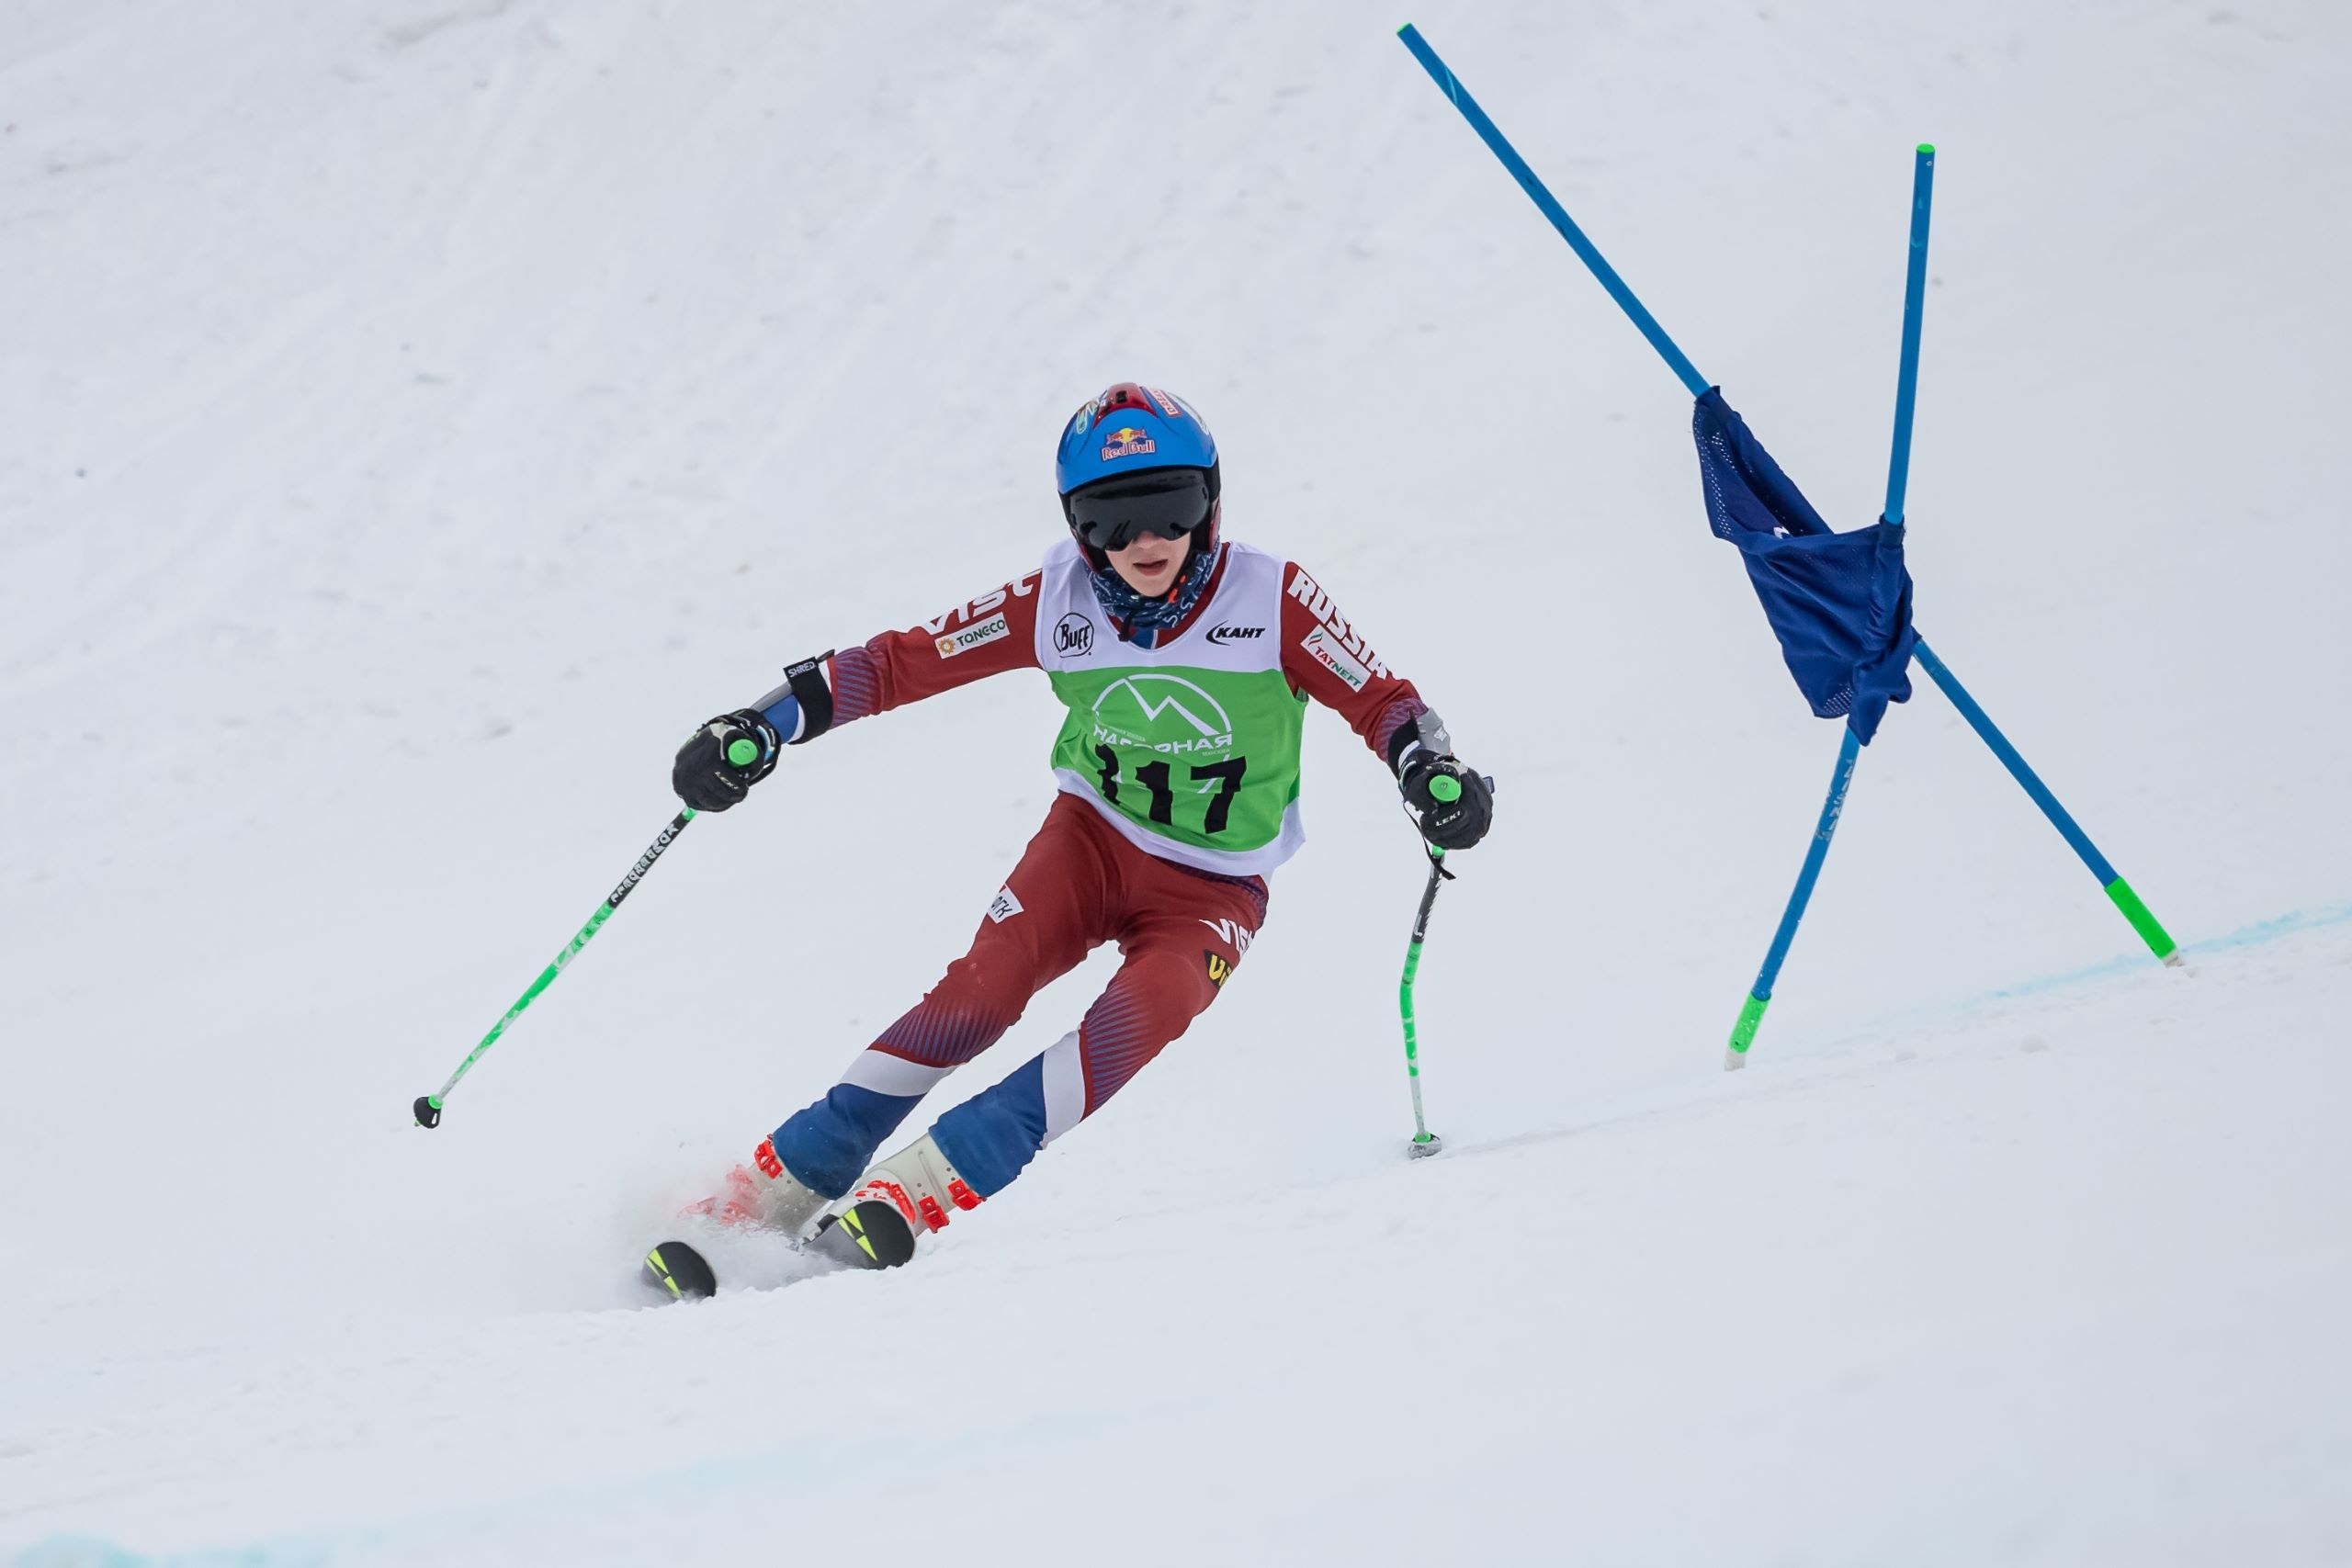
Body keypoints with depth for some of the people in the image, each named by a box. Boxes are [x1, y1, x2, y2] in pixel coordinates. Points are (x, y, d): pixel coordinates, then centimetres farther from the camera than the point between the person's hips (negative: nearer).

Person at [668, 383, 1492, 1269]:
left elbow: (1378, 700, -13)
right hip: (1093, 837, 1)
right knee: (983, 987, -25)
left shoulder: (1268, 599, -17)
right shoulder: (1057, 604, -12)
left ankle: (921, 1192, -36)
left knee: (1143, 1018, -31)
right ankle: (780, 1187, -20)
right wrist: (766, 726, -15)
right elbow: (903, 663, -7)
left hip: (1212, 890, -1)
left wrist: (1434, 775, -34)